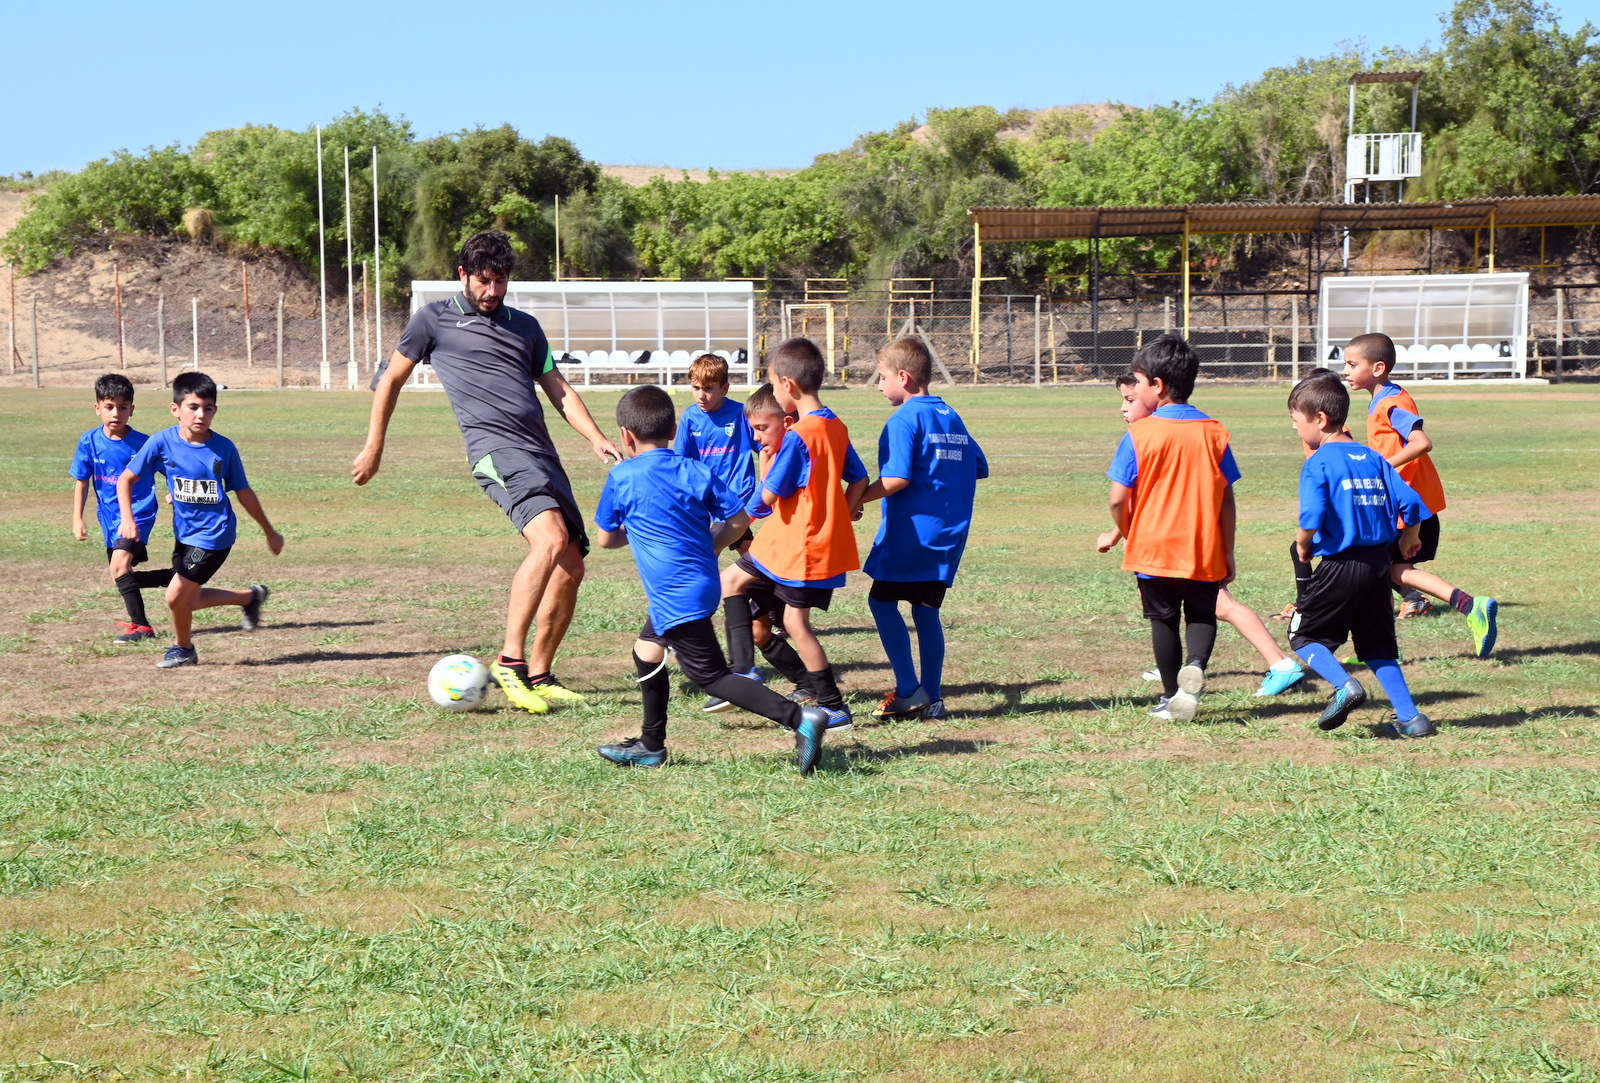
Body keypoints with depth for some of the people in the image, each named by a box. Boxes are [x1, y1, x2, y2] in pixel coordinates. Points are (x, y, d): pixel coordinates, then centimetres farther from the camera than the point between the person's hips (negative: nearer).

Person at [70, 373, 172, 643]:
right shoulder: (89, 442, -4)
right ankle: (176, 576, 28)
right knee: (120, 578, 11)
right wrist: (77, 519, 1)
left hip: (138, 512, -5)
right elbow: (81, 482, 4)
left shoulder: (141, 443, -11)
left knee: (120, 565, -23)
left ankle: (141, 625, -14)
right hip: (109, 517, 6)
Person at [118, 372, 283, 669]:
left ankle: (183, 648, 22)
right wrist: (127, 518, -16)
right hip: (185, 532, 4)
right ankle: (251, 597, 36)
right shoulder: (162, 443, -10)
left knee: (176, 595, -7)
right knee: (188, 600, 15)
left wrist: (270, 532, 8)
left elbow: (243, 493, 1)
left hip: (214, 534, -4)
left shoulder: (224, 448, -12)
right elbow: (126, 479, -3)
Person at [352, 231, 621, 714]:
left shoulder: (525, 326, 23)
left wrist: (596, 438, 8)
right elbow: (392, 379, 18)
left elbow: (559, 390, 23)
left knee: (571, 567, 2)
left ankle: (539, 676, 16)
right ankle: (509, 660, -26)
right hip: (496, 449, -7)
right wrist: (374, 447, 18)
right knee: (551, 540, -29)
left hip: (543, 453, 7)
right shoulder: (434, 320, 9)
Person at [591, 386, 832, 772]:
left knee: (711, 675, -6)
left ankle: (799, 717, -20)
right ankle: (651, 746, 33)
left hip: (676, 596, -8)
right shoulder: (696, 471, 5)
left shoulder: (622, 477, -7)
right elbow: (738, 520, 4)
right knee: (647, 651, 23)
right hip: (704, 584, 8)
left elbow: (605, 539, 3)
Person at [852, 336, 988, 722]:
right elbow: (979, 468, 19)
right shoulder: (952, 417, 13)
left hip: (911, 528, -8)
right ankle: (932, 699, 11)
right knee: (926, 610, 12)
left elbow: (897, 479, -20)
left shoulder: (904, 420, -12)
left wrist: (857, 500, -10)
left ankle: (909, 691, -3)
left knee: (882, 601, 2)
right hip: (949, 532, 8)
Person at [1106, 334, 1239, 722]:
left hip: (1153, 550, -1)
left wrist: (1129, 536, 7)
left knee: (1163, 619, 14)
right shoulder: (1214, 432, -2)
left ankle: (1171, 697, 20)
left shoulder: (1139, 434, -11)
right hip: (1205, 552, 2)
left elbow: (1118, 500, -12)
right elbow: (1226, 500, 0)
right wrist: (1228, 553, 9)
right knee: (1202, 614, 16)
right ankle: (1195, 665, -13)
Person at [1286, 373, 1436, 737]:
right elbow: (1411, 504, 5)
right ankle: (1410, 717, 11)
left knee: (1303, 634, 9)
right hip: (1379, 564, 6)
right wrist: (1408, 540, 22)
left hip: (1340, 565, -6)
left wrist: (1302, 545, -3)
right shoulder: (1374, 459, 9)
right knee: (1378, 645, 17)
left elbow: (1311, 519, -22)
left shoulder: (1318, 463, -10)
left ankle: (1344, 684, -13)